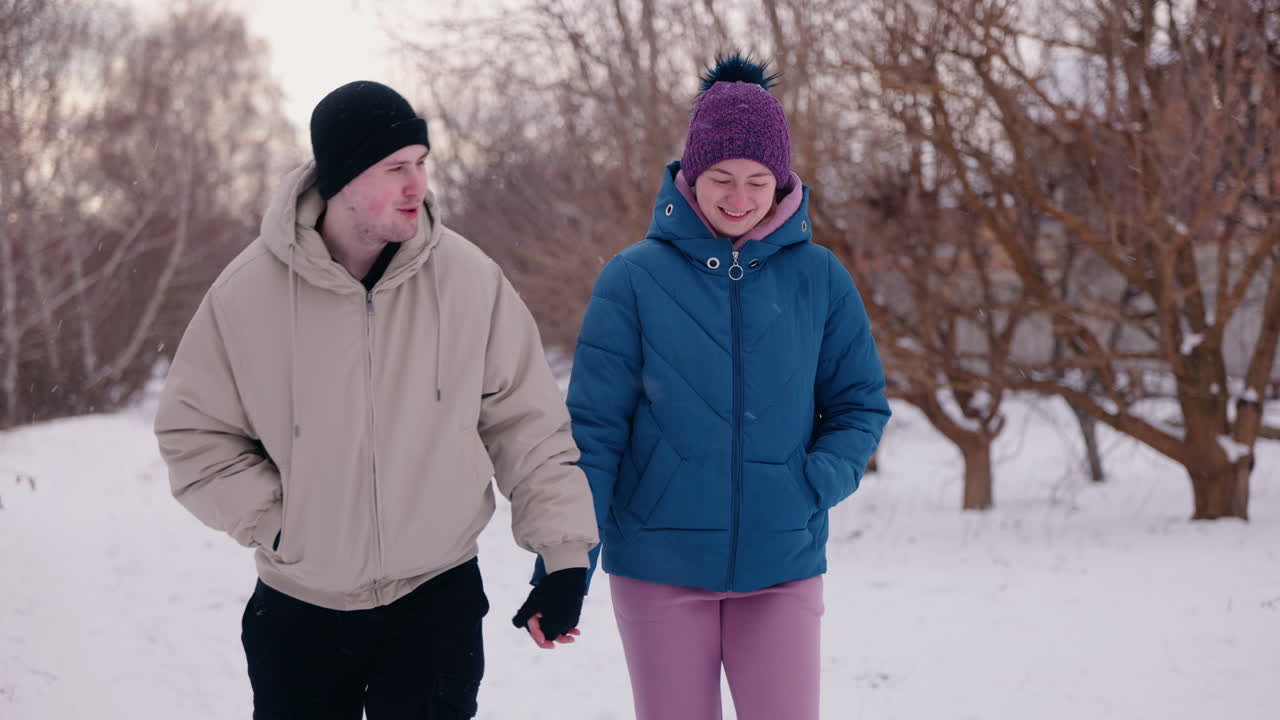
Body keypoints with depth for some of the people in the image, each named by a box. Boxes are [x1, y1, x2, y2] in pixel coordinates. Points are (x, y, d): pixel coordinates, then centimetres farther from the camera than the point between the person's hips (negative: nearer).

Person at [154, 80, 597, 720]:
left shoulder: (469, 278, -8)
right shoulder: (247, 293, -10)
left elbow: (527, 424, -1)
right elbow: (194, 432, 0)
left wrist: (564, 551, -3)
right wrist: (273, 520, -9)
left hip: (438, 596, 0)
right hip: (298, 608, 1)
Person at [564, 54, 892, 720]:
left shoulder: (819, 278, 2)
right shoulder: (635, 277, -4)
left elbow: (860, 406, 8)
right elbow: (594, 426, -4)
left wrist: (818, 484, -10)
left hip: (783, 567, 1)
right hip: (660, 567, -1)